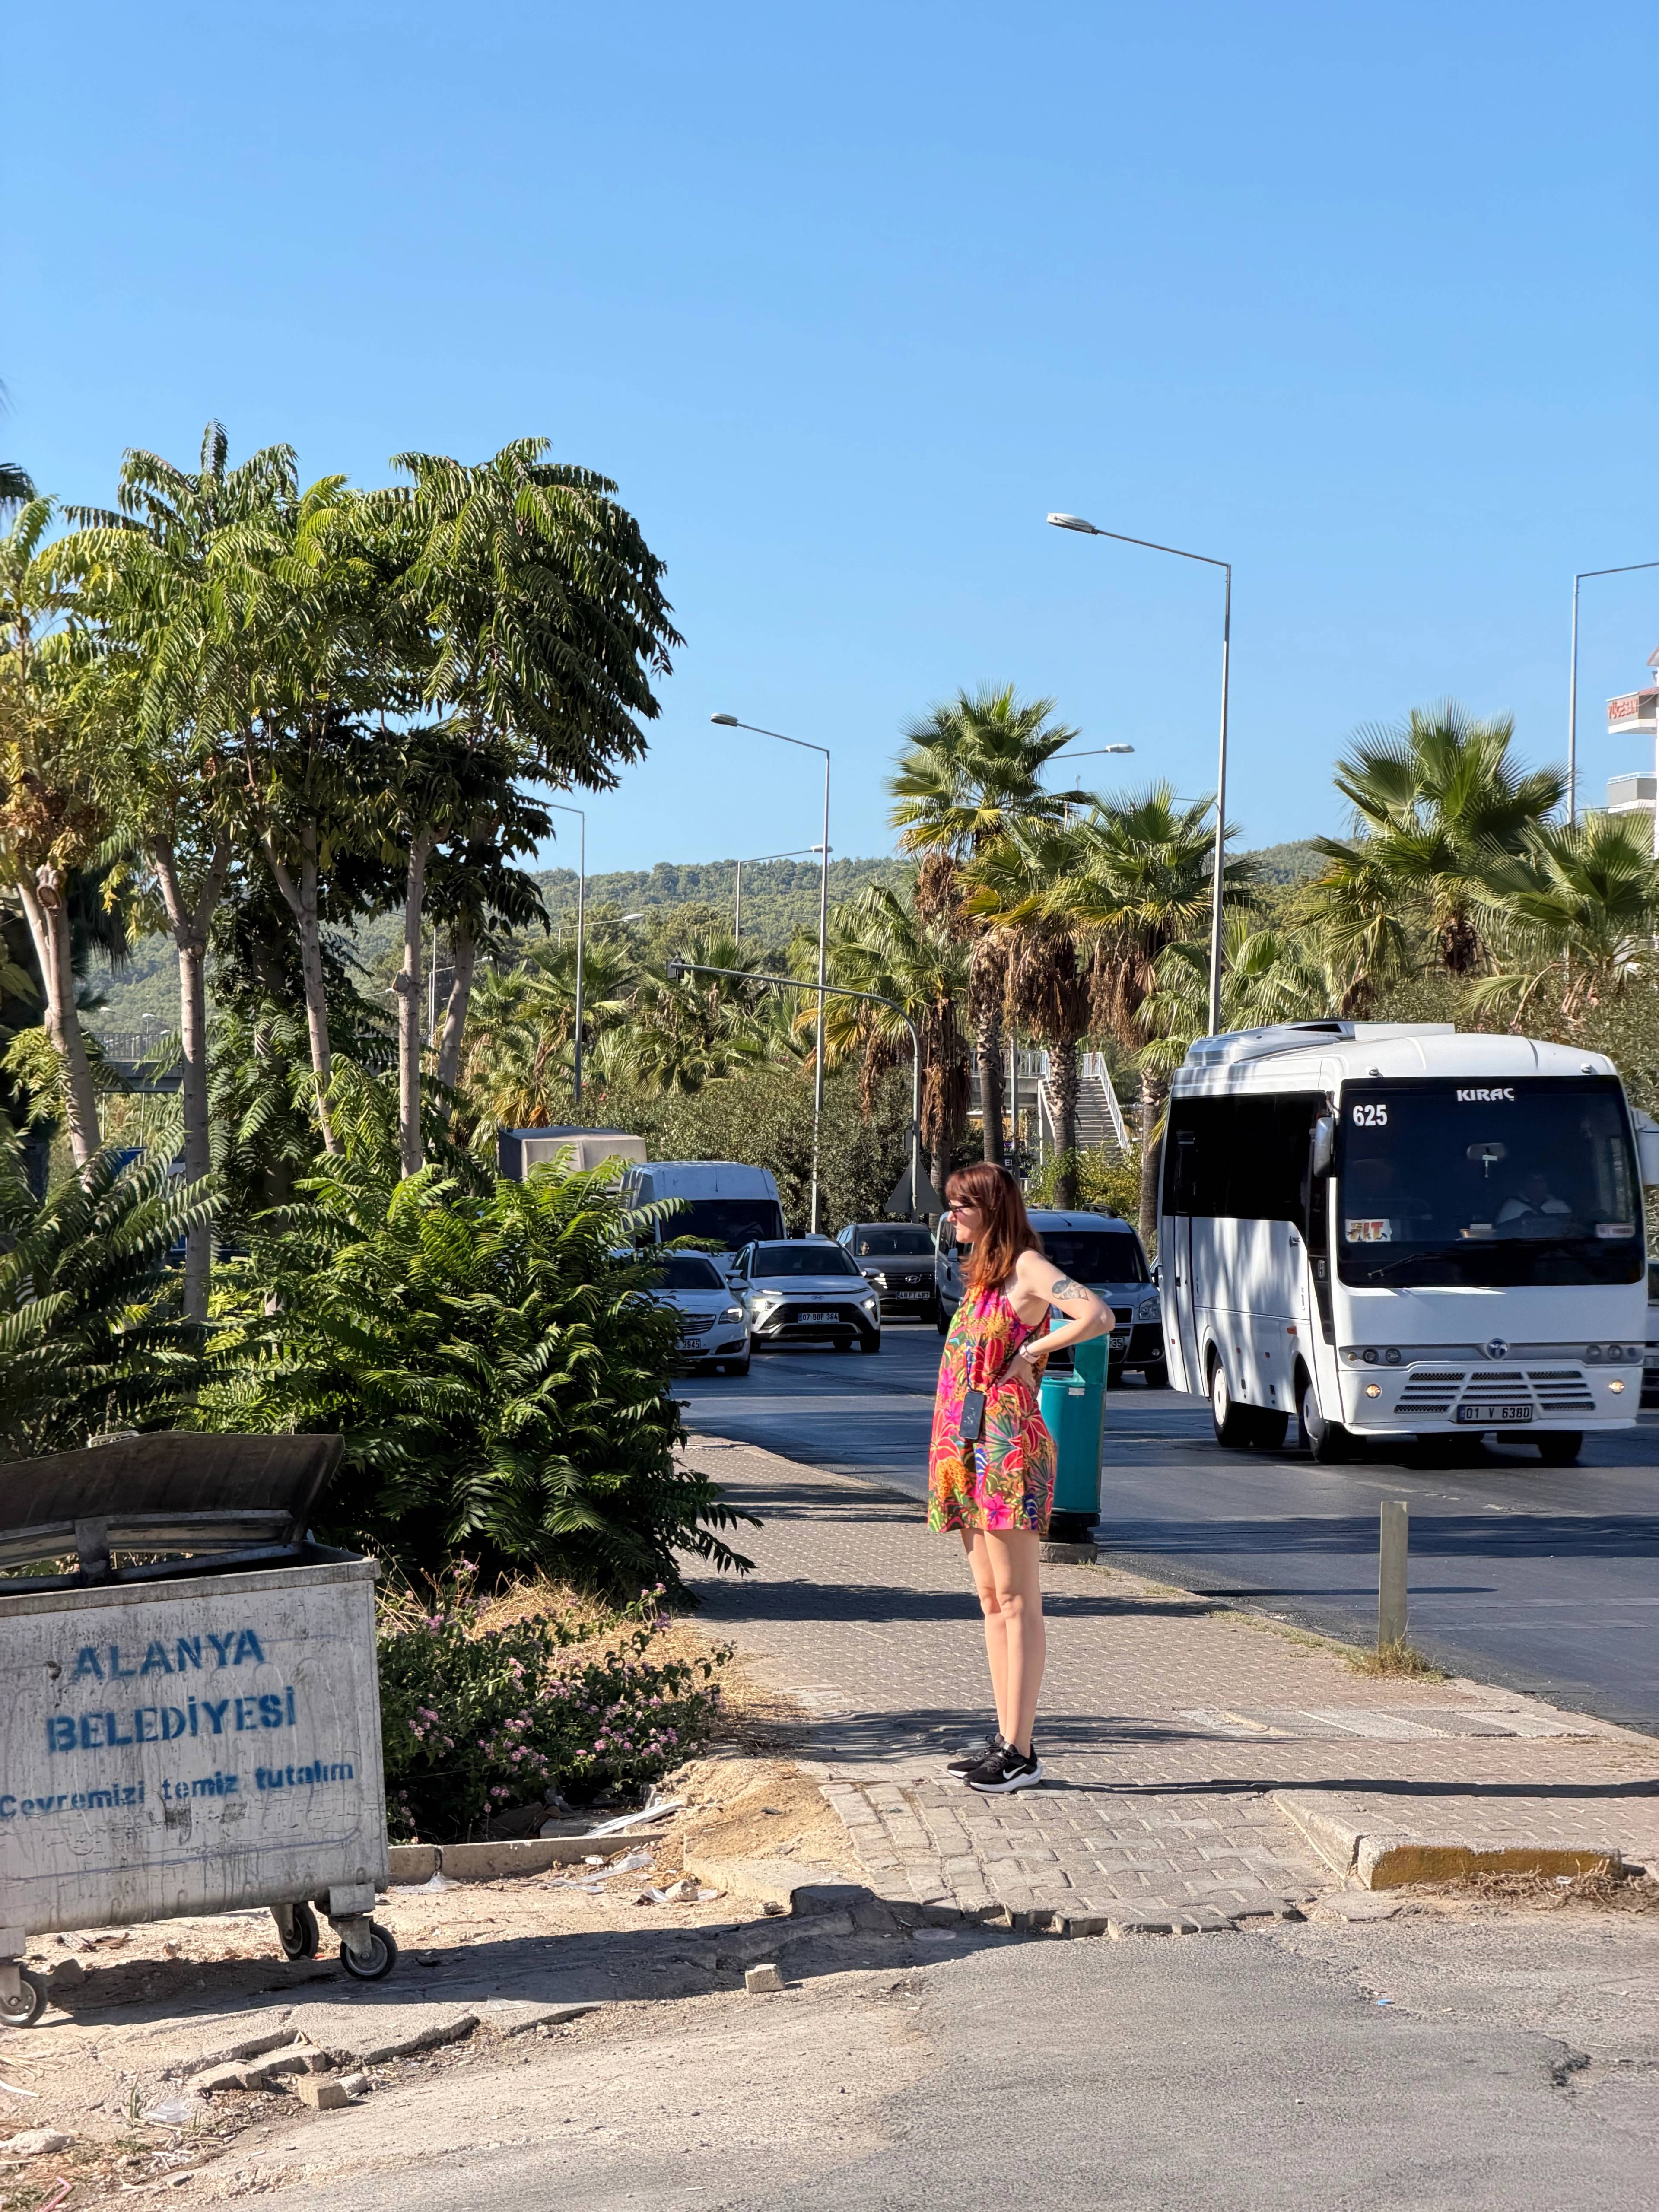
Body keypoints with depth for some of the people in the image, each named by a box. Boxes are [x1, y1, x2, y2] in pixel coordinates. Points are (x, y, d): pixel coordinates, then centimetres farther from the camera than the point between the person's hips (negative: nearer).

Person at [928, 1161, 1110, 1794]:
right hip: (967, 1448, 9)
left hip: (1008, 1445, -9)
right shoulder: (982, 1273, 19)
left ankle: (1020, 1753, -7)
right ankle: (1006, 1741, 15)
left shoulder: (1027, 1268, -8)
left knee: (1015, 1600, -8)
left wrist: (1031, 1352, -14)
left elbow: (1098, 1317, -24)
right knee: (991, 1600, 10)